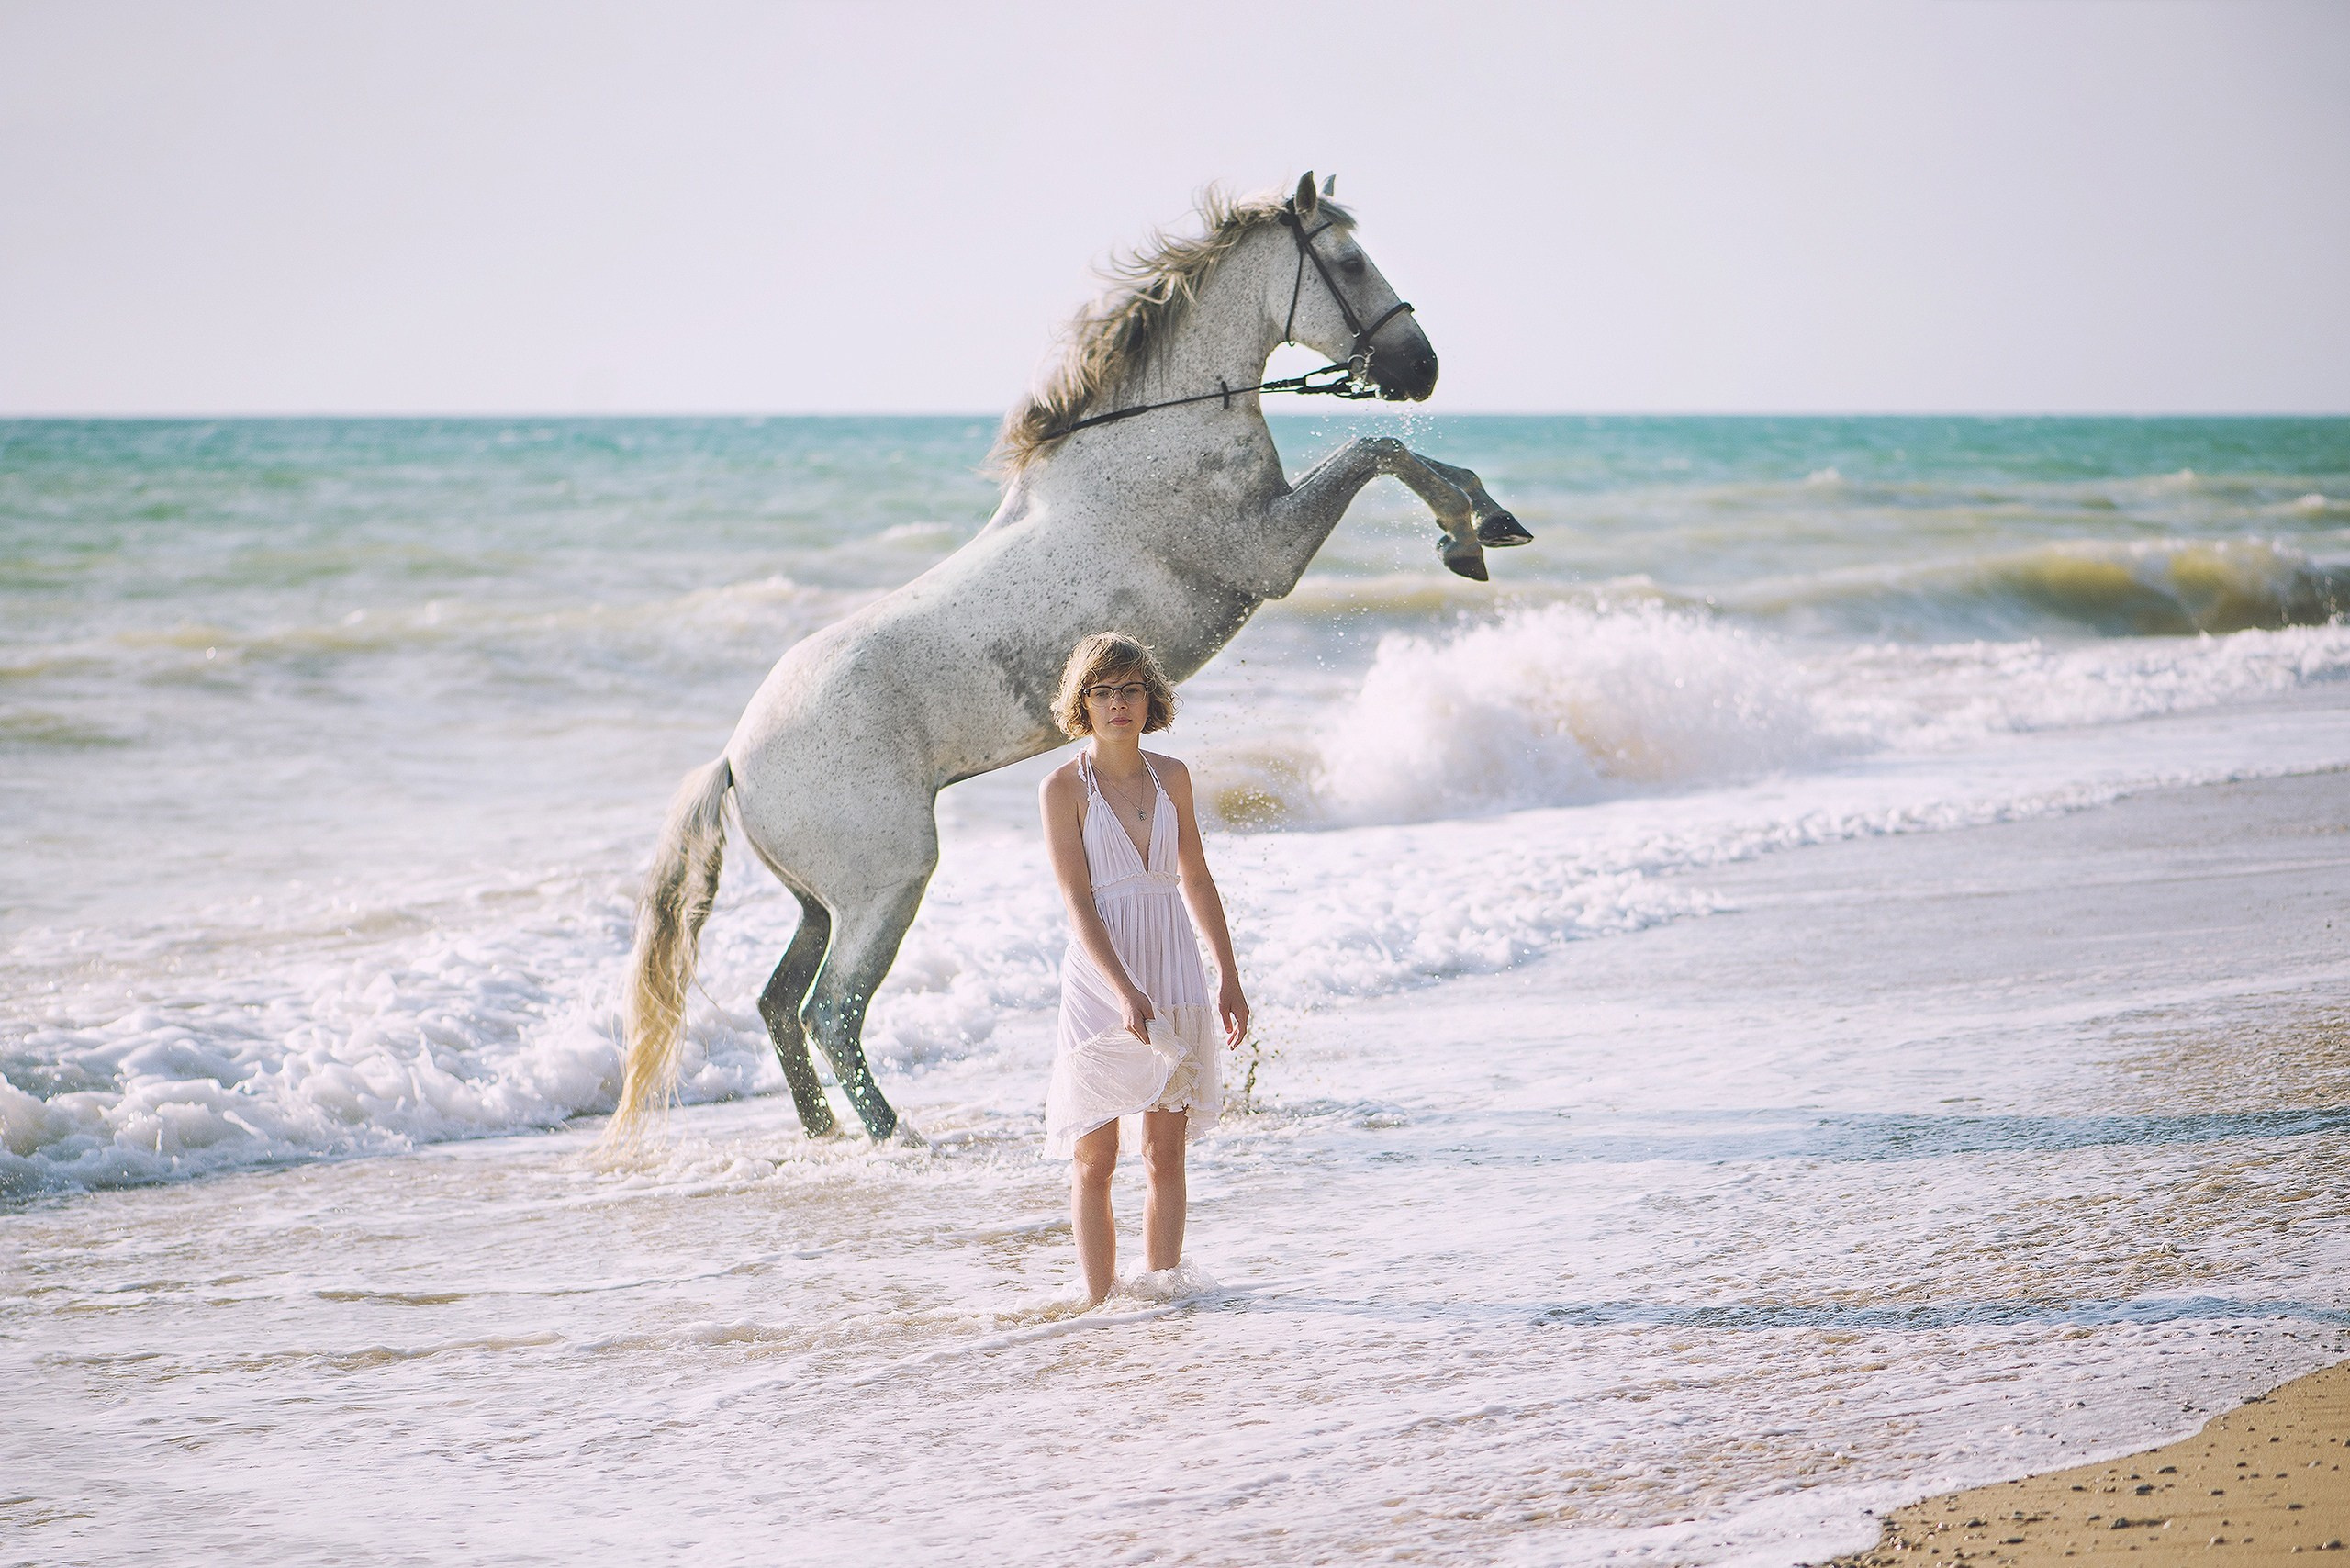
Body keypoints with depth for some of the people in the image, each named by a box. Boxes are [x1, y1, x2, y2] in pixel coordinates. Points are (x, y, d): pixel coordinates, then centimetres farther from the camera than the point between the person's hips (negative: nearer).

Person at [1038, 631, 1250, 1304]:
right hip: (1099, 981, -3)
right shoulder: (1064, 786, -7)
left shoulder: (1171, 777, 6)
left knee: (1166, 1154, 3)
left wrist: (1229, 979, 15)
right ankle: (1101, 1305, 5)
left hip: (1174, 975, 3)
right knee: (1094, 1159, 0)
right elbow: (1076, 903, -13)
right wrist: (1124, 991, -24)